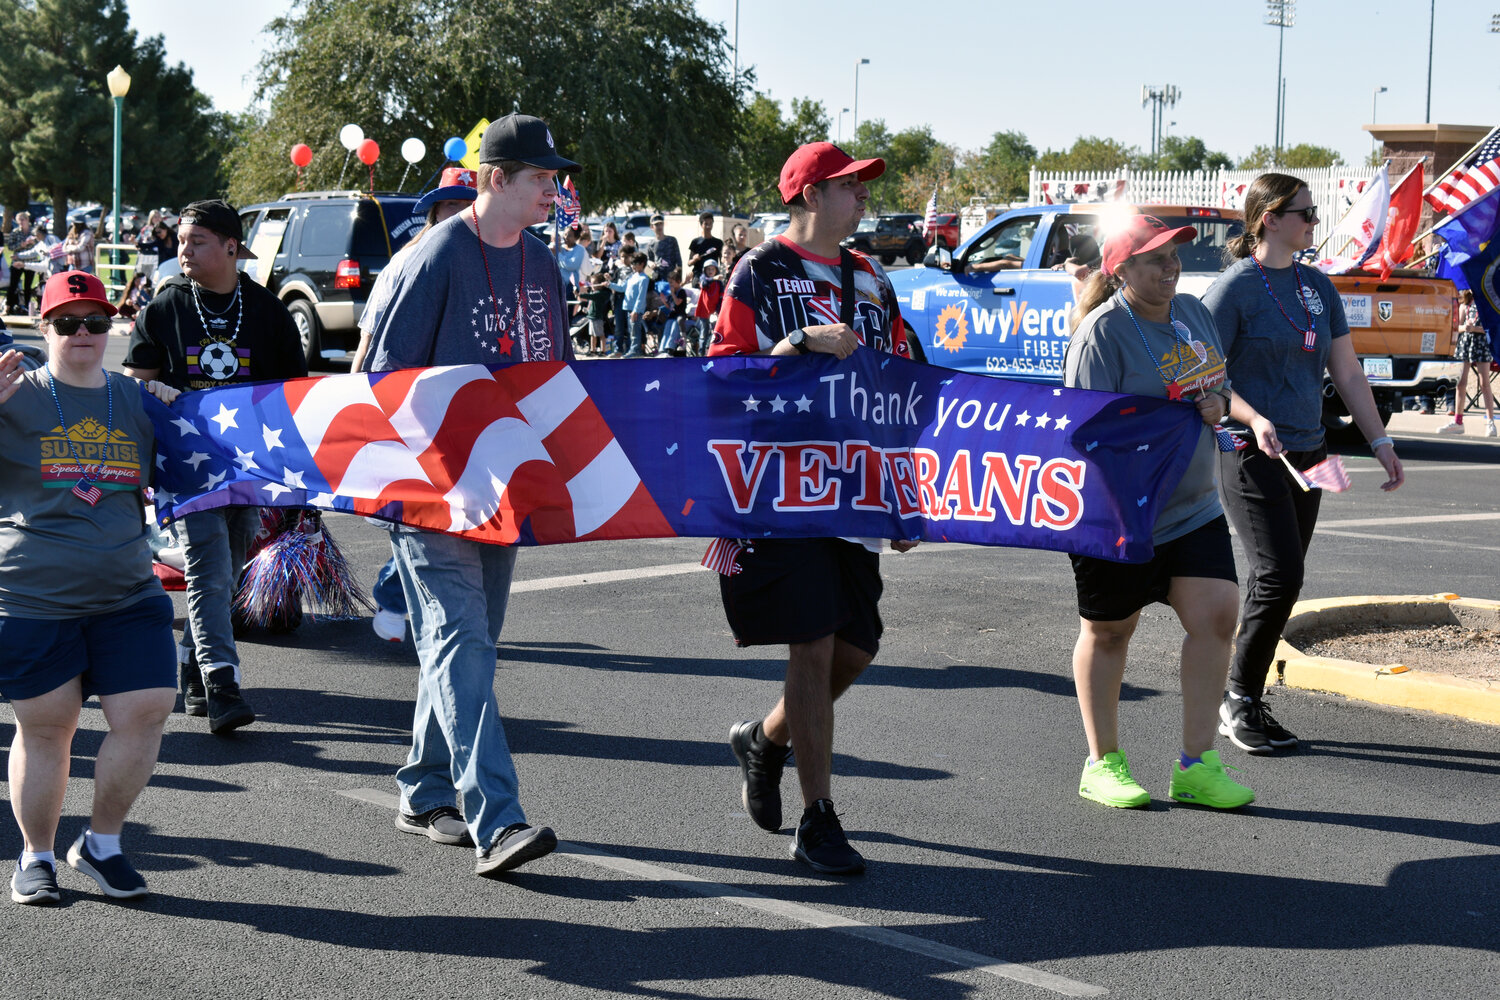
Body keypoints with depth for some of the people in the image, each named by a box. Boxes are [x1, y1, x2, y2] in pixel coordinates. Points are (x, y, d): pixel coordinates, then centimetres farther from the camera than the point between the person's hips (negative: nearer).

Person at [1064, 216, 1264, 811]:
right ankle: (1102, 764, 23)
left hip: (1194, 507, 6)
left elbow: (1217, 381, 20)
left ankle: (1196, 767, 4)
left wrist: (1218, 401, -2)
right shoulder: (1102, 332, -15)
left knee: (1216, 614, -4)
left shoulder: (1192, 313, 8)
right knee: (1109, 629, 8)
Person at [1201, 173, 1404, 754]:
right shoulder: (1235, 288, -8)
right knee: (1280, 575, -14)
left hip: (1306, 454, 7)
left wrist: (1379, 440, 12)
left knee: (1280, 581, 7)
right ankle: (1239, 700, 0)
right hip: (1250, 458, -7)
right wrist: (1252, 421, -26)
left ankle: (1246, 705, 16)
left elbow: (1346, 371, 17)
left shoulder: (1317, 286, 13)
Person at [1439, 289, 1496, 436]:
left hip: (1481, 342, -4)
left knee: (1484, 383, -5)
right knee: (1461, 383, 4)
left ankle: (1490, 422, -5)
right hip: (1464, 342, 4)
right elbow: (1458, 327, 11)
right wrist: (1464, 327, -12)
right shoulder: (1464, 305, 11)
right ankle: (1458, 422, 11)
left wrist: (1474, 328, -20)